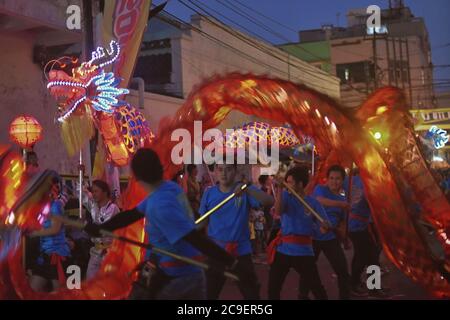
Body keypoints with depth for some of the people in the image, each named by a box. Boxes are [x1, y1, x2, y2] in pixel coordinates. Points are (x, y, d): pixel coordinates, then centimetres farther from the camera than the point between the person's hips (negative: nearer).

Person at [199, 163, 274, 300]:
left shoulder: (245, 192, -8)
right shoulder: (209, 193, -1)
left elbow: (270, 202, -24)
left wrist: (247, 190, -39)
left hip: (240, 251, -1)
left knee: (252, 294, 11)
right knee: (209, 294, 11)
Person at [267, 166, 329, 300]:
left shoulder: (313, 202, -2)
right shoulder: (286, 196, 0)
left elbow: (325, 225, -5)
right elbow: (278, 212, -20)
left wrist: (326, 226, -29)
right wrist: (280, 189, -30)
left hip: (303, 251, -1)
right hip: (283, 249, 2)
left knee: (316, 287, 0)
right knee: (273, 288, 7)